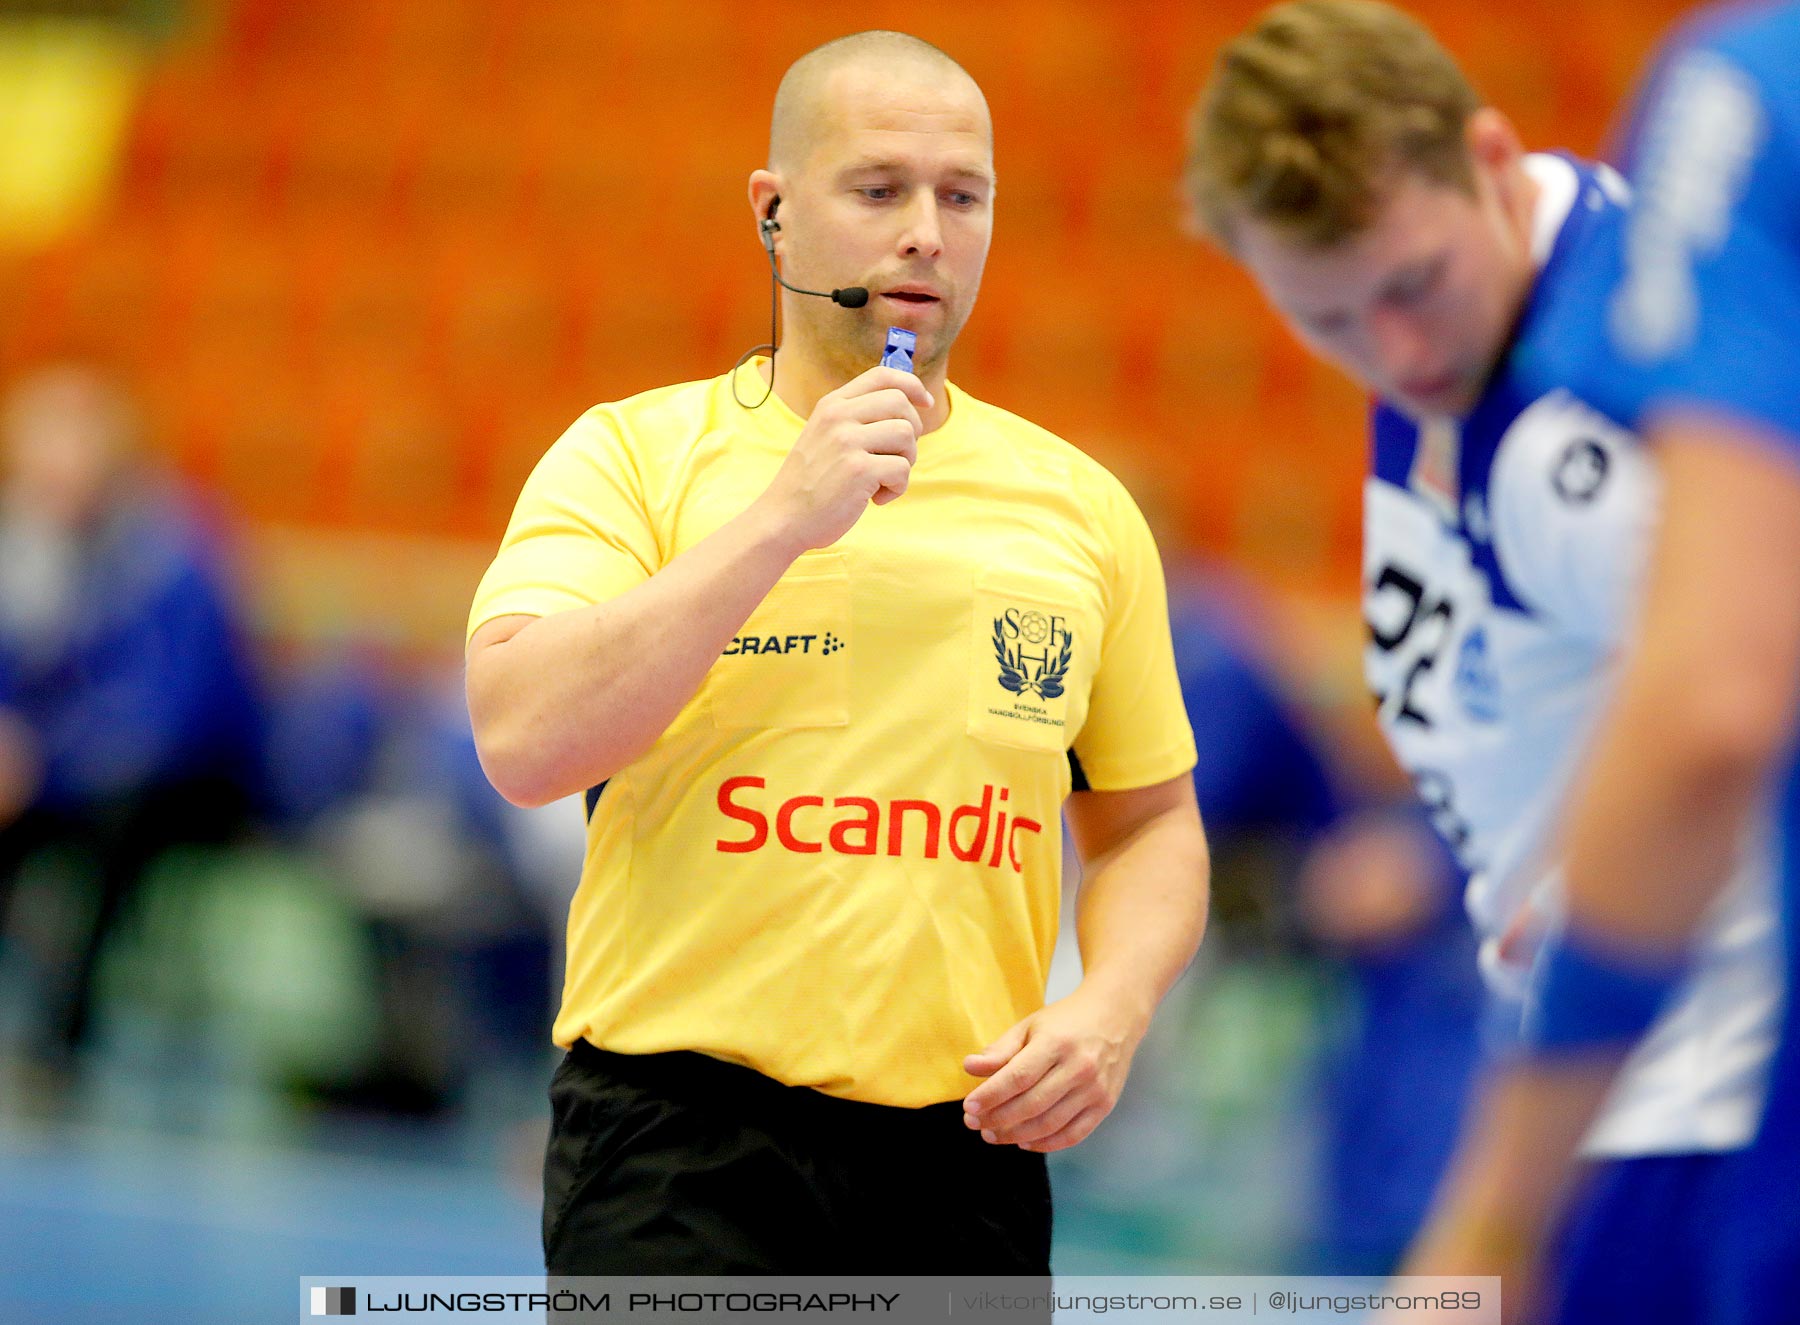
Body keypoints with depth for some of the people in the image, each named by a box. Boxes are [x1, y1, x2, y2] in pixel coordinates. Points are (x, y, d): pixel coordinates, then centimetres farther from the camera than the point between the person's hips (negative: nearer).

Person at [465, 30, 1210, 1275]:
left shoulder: (1080, 504, 11)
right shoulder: (633, 457, 1)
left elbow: (1149, 823, 18)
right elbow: (524, 742, -14)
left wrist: (1109, 1011, -2)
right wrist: (781, 519, -16)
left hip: (970, 1153, 4)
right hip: (682, 1157, -3)